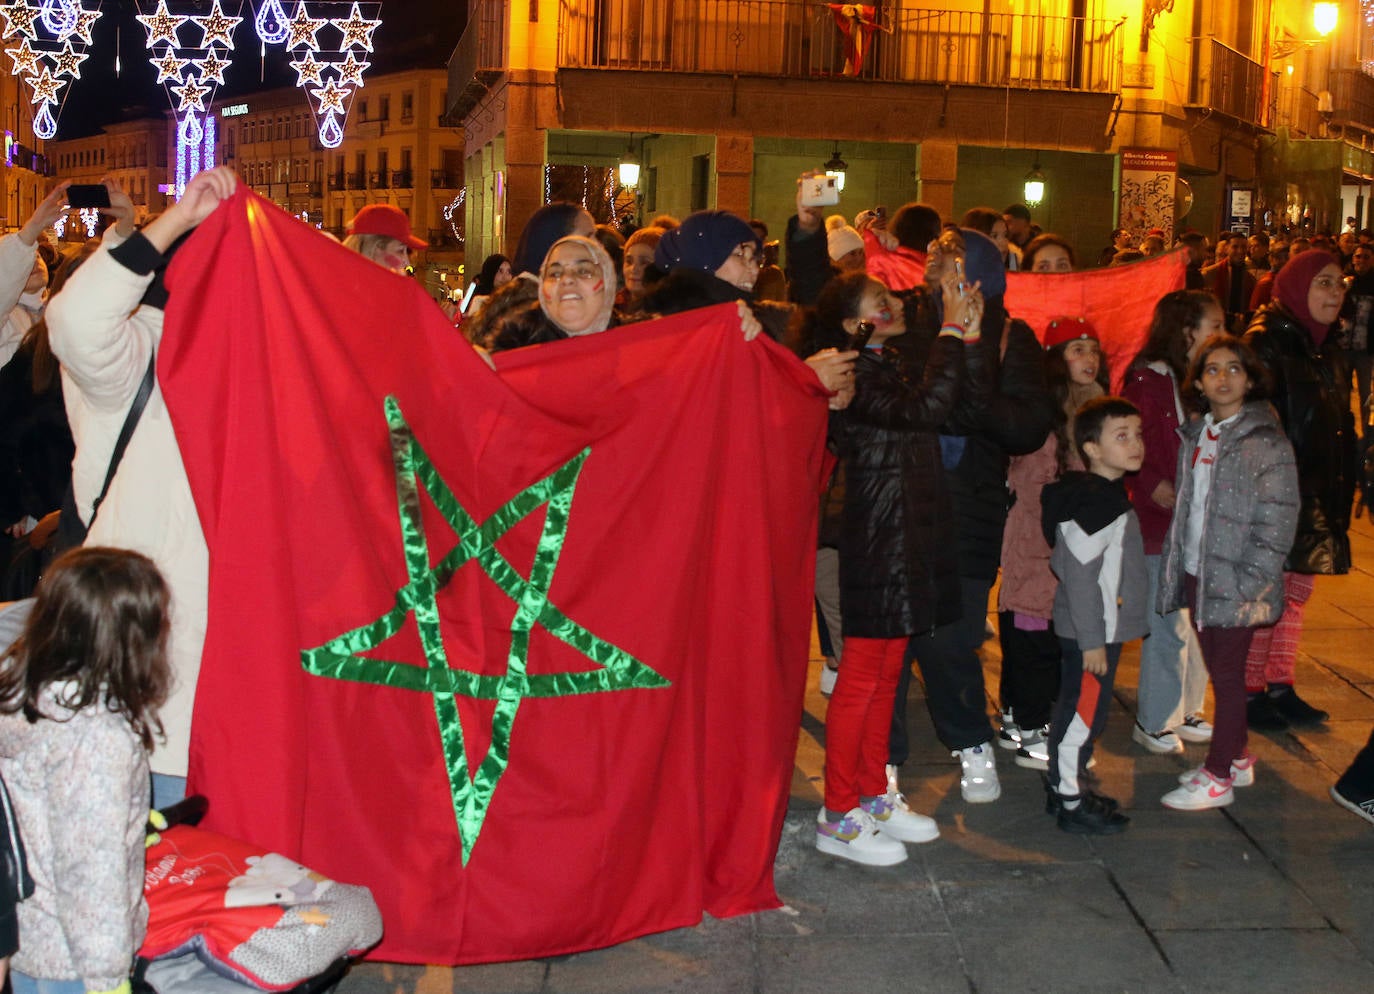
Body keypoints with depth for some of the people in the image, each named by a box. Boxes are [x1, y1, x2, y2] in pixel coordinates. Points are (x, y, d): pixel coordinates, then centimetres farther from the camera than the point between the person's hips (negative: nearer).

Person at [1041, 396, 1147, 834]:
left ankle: (1065, 786, 29)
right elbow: (1080, 575, -23)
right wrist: (1092, 641, -21)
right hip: (1090, 632, -10)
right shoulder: (1092, 501, -20)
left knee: (1080, 710, 18)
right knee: (1083, 711, -2)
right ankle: (1071, 803, 8)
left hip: (1103, 627, 10)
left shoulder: (1109, 495, 12)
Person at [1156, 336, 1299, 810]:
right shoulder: (1194, 437, 10)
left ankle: (1217, 776, 9)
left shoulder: (1266, 442, -11)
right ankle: (1236, 758, 30)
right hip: (1197, 575, 7)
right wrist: (1176, 569, 11)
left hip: (1236, 583, -7)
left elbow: (1277, 521, -14)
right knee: (1218, 670, 15)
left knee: (1228, 674, 0)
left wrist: (1250, 583, -17)